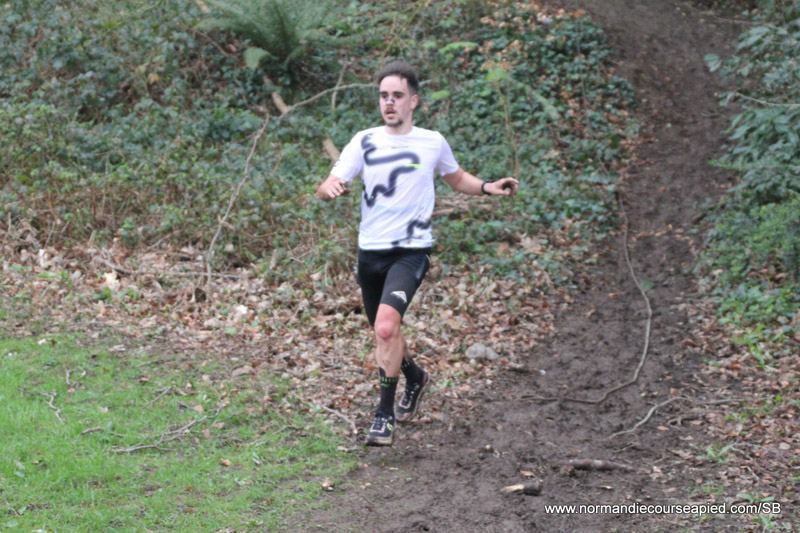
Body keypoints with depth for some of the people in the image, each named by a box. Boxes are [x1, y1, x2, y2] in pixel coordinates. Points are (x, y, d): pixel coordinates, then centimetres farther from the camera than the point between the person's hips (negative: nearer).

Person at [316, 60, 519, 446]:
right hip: (370, 252, 3)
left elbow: (457, 179, 21)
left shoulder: (432, 143, 2)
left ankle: (386, 414, -12)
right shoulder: (364, 142, 2)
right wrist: (330, 189, -29)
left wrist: (487, 188, 2)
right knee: (382, 332, 17)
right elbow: (326, 187, -5)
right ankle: (415, 377, 48)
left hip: (411, 251, -3)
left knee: (386, 326, -24)